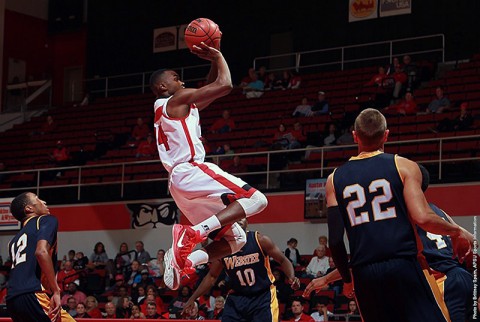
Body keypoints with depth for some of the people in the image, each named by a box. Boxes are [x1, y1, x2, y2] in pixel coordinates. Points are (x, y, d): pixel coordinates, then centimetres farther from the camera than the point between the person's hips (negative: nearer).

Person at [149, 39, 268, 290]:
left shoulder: (165, 110, 26)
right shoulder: (177, 100, -1)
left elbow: (211, 90, 38)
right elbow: (225, 85, -6)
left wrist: (214, 61, 30)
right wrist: (218, 56, 9)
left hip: (180, 182, 10)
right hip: (193, 173, -10)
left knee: (235, 239, 10)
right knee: (256, 199, -18)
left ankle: (181, 260, -7)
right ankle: (193, 232, -29)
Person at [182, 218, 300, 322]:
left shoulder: (260, 240, -11)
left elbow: (283, 260, -4)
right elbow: (212, 276, 9)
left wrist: (292, 278, -24)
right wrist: (192, 299, 6)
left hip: (263, 296, -3)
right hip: (236, 298, 3)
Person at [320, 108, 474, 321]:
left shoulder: (335, 179, 10)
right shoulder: (403, 166, 1)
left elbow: (335, 240, 6)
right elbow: (422, 217, -11)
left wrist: (347, 279, 20)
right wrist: (457, 232, 6)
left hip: (364, 273, 3)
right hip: (404, 264, -3)